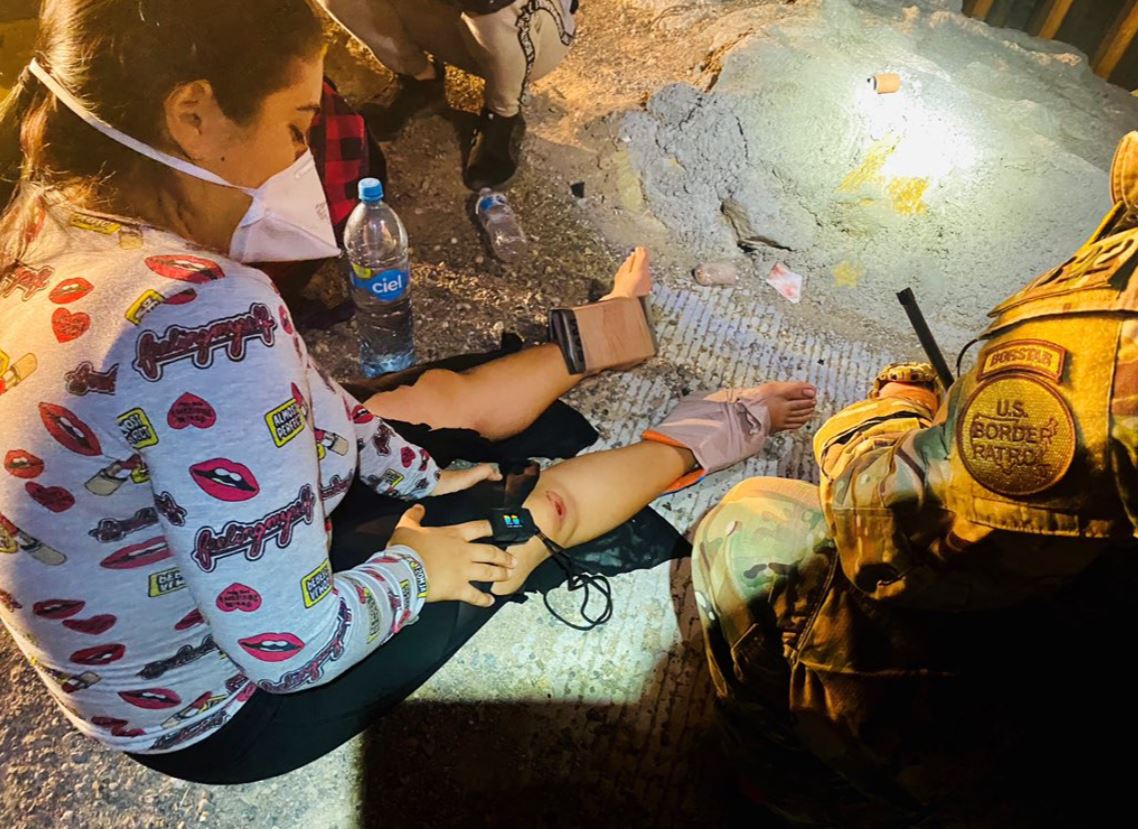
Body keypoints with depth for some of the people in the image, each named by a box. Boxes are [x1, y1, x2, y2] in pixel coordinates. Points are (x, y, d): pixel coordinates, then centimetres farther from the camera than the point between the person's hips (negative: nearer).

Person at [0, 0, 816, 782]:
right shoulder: (202, 317, -40)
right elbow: (291, 647, -34)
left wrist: (420, 474, 3)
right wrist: (412, 564, -14)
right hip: (227, 714, -7)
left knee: (451, 393, 13)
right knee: (536, 510, 2)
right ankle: (695, 439, 31)